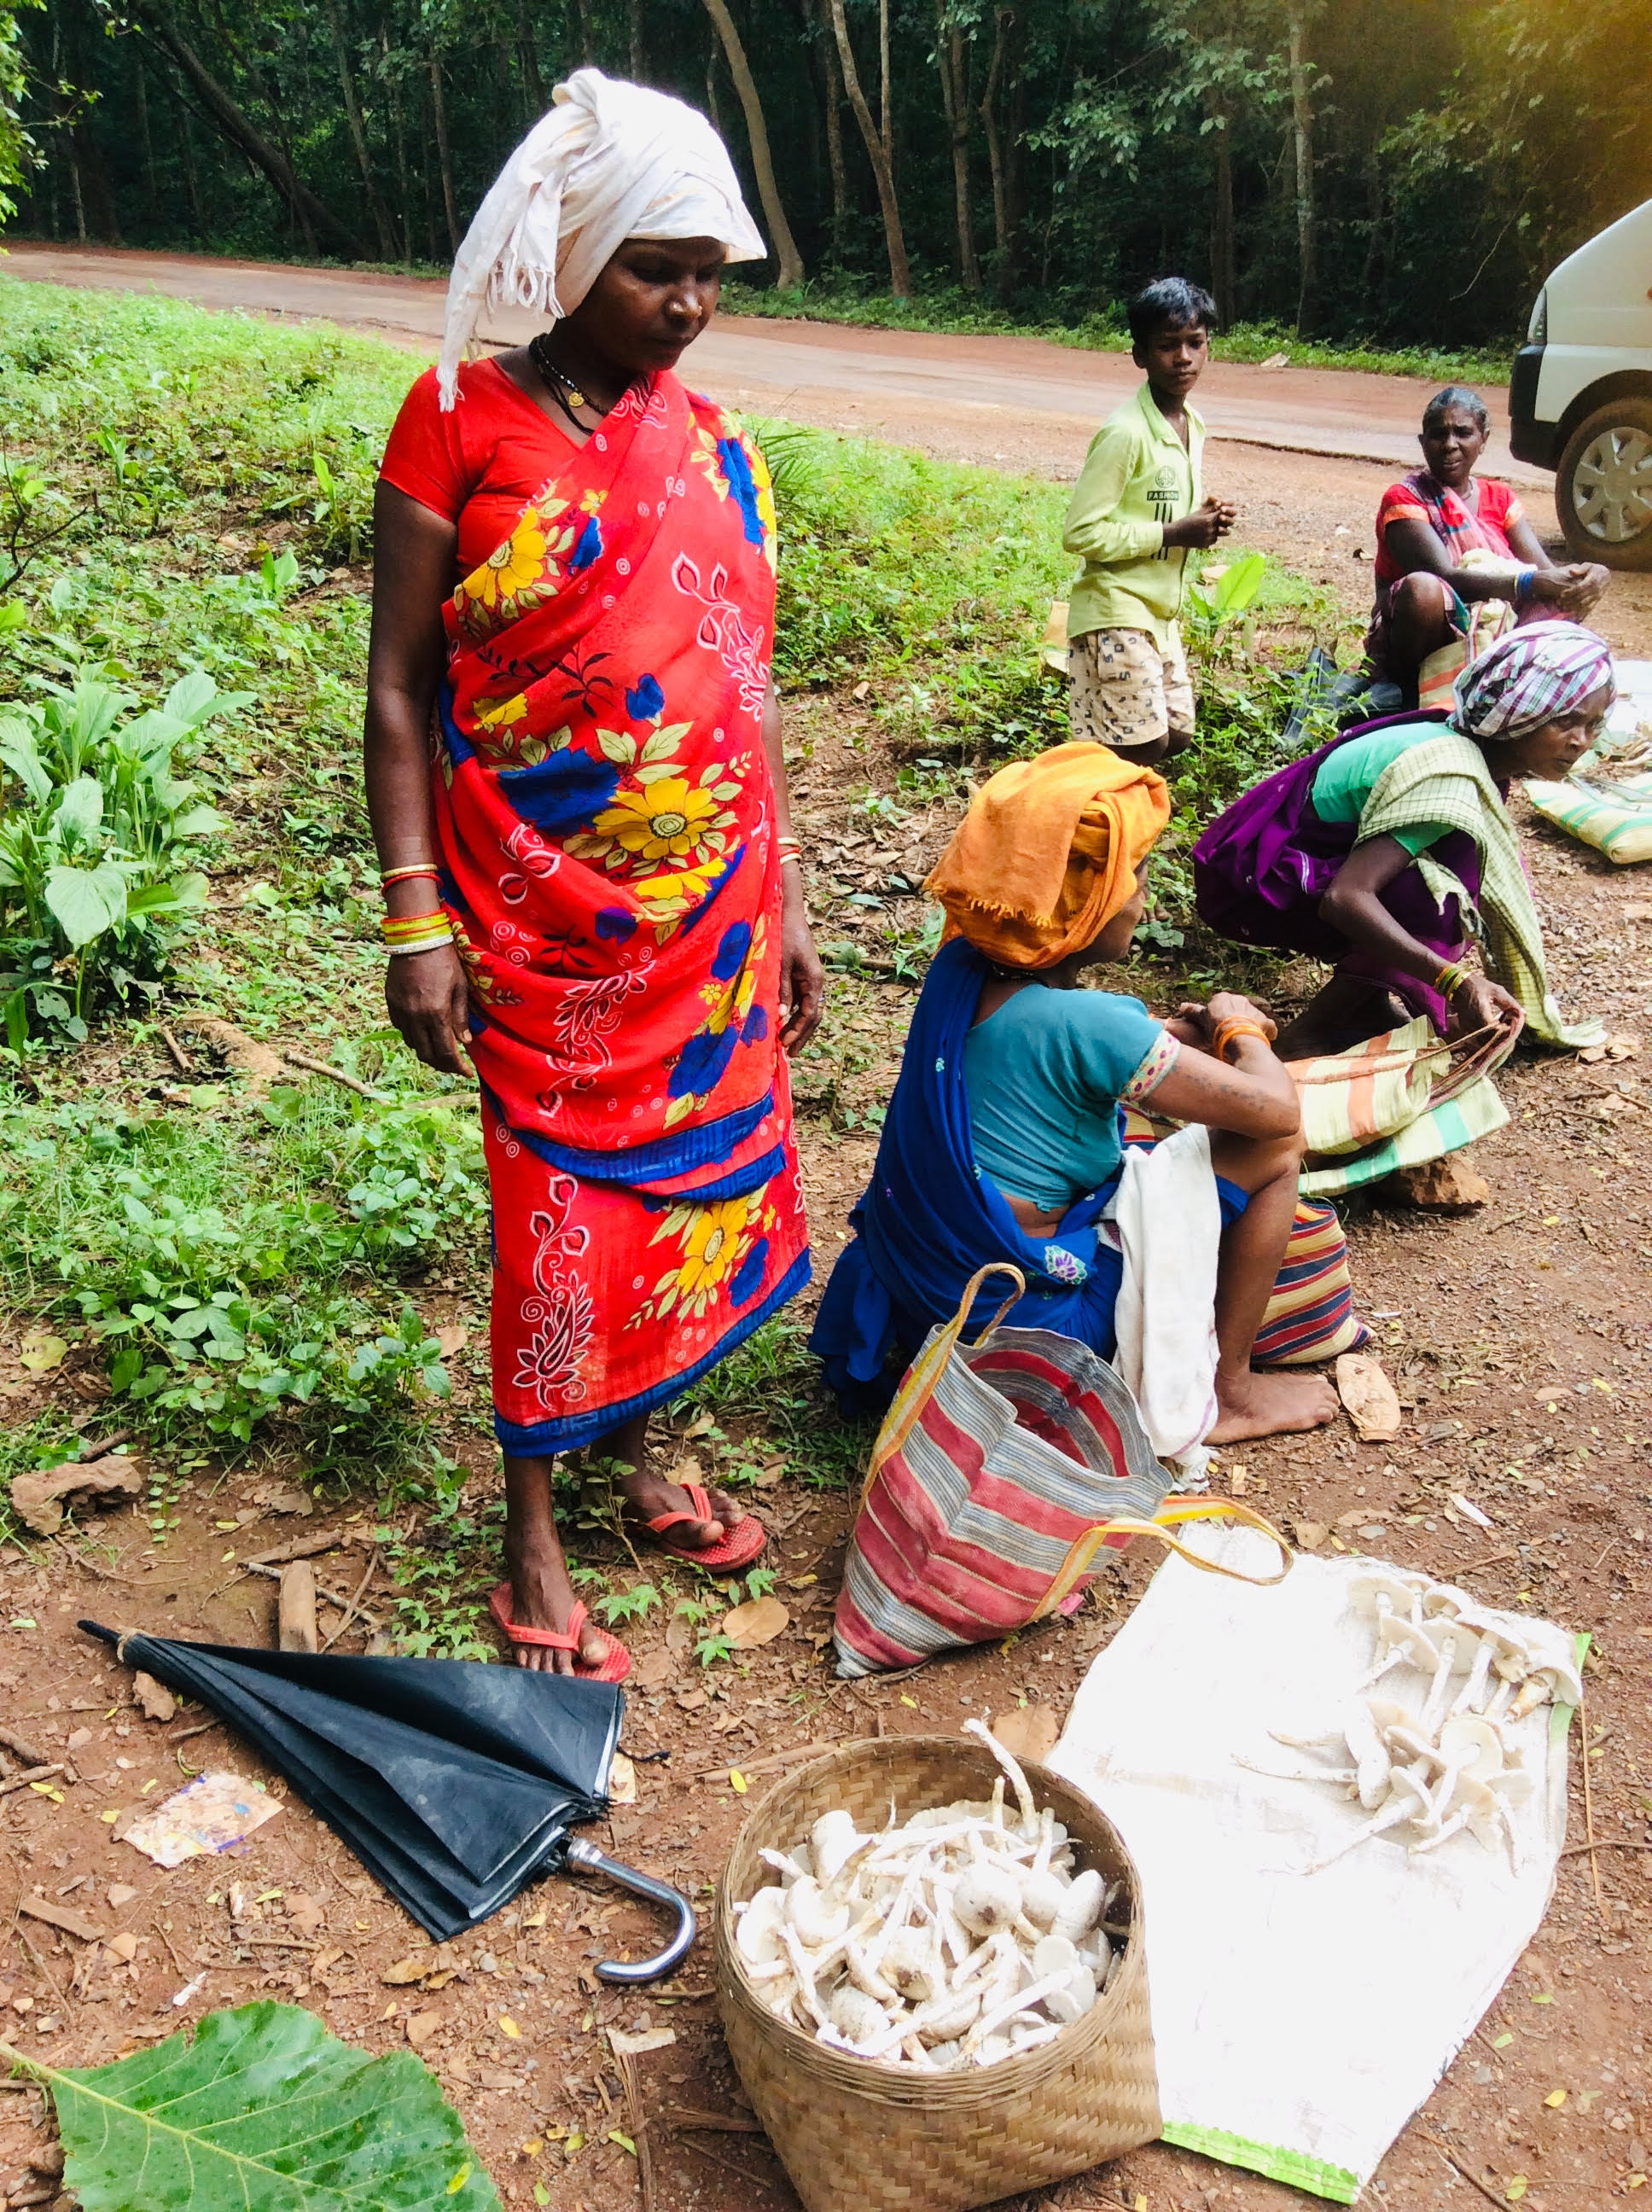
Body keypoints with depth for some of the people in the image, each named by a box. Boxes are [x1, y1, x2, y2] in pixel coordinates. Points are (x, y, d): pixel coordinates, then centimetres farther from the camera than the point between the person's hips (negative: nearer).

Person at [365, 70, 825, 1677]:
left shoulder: (710, 439, 7)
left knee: (691, 1182, 13)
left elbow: (744, 680, 11)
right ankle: (530, 1542, 20)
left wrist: (785, 899, 9)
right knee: (559, 1212, 2)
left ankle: (635, 1456, 36)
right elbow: (397, 686, -6)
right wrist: (416, 918, -12)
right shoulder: (462, 418, -6)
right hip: (545, 912, -4)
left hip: (710, 908, 5)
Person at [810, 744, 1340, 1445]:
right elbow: (1275, 1110, -19)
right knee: (1272, 1150, -2)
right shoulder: (1084, 1023, -26)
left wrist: (1180, 1035, 6)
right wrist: (1238, 1029, 1)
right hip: (1023, 1325, -8)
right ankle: (1226, 1394, 11)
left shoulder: (960, 967, -3)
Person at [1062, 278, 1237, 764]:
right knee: (1146, 744, -8)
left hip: (1160, 612, 9)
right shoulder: (1125, 432, -19)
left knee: (1176, 735, 13)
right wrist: (1173, 534, -20)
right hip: (1114, 612, -9)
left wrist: (1206, 521, -2)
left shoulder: (1192, 427, 7)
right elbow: (1080, 534, -22)